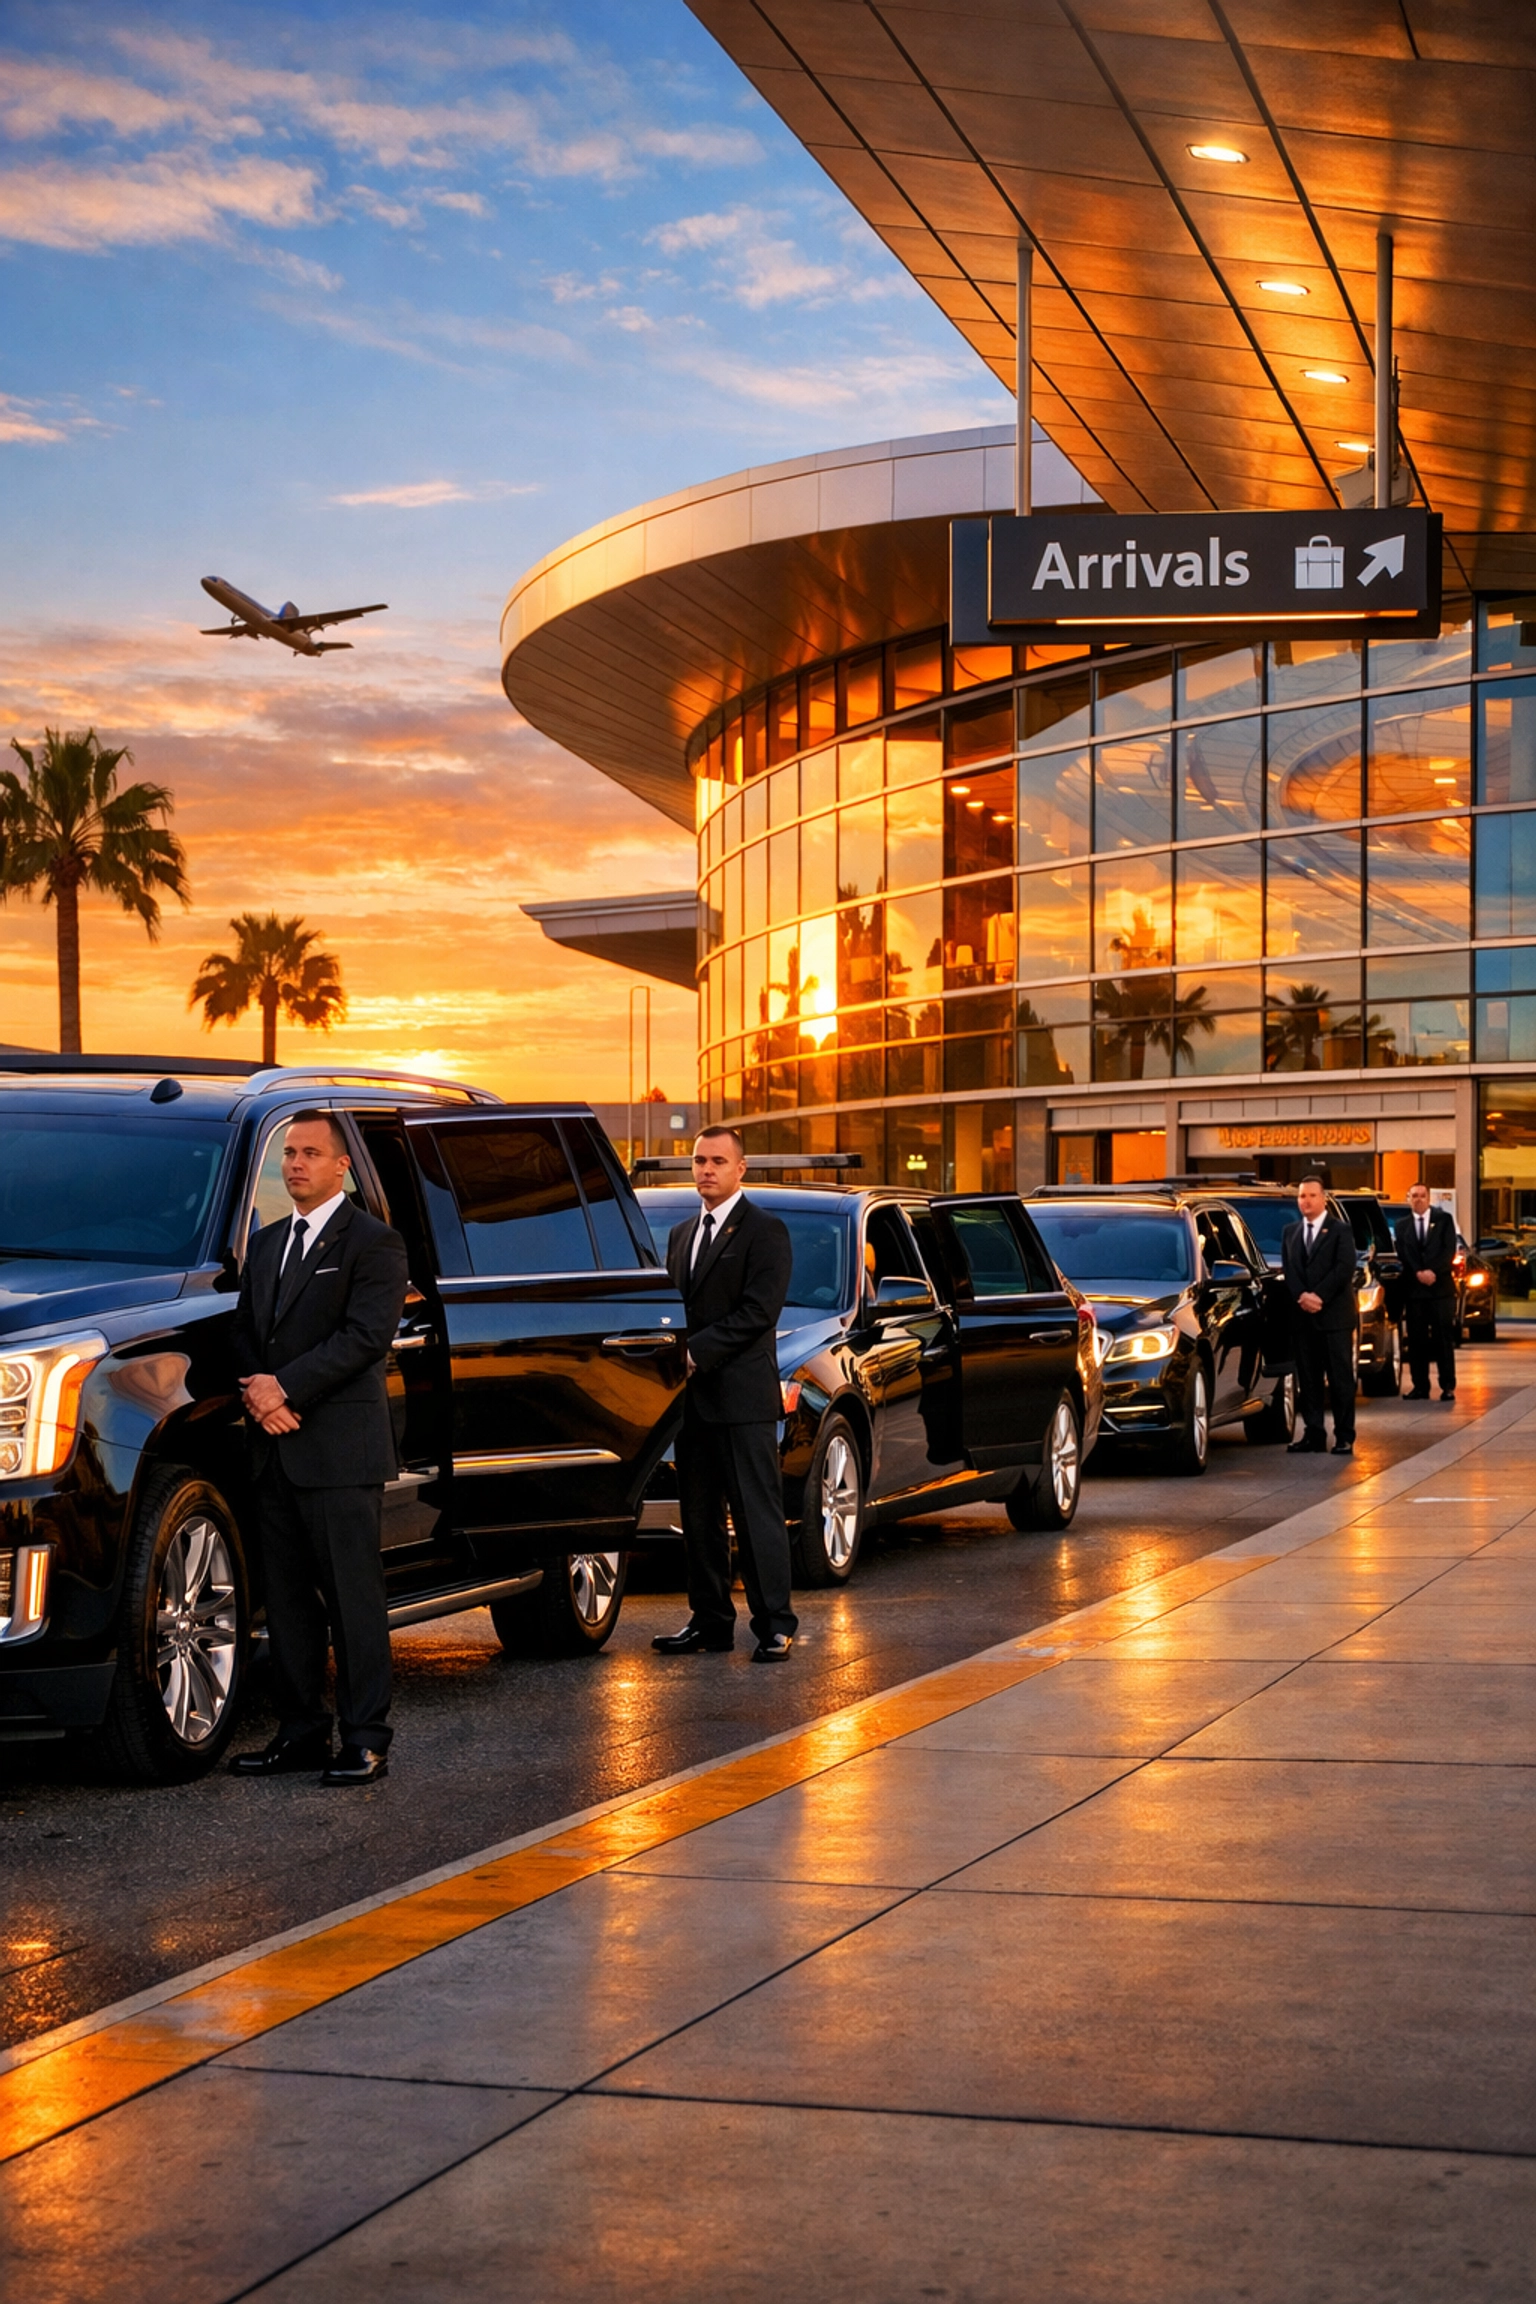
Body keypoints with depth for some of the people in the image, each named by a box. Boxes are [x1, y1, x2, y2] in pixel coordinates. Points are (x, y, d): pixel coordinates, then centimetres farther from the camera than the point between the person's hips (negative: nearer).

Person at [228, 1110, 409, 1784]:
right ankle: (302, 1733, 17)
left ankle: (366, 1740, -1)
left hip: (340, 1450, -7)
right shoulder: (265, 1244, 19)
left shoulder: (373, 1243, -3)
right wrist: (259, 1395, -5)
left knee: (353, 1598, -5)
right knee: (287, 1599, 10)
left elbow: (367, 1335, -14)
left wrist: (286, 1387, -16)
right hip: (274, 1450, 7)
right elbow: (245, 1332, 15)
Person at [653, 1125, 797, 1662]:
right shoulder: (681, 1235, 20)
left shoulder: (764, 1232, -4)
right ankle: (710, 1620, 16)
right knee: (698, 1516, 9)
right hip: (693, 1397, 7)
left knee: (757, 1514, -6)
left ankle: (774, 1625, -4)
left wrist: (696, 1352, -17)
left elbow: (758, 1312, -13)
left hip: (743, 1397, -7)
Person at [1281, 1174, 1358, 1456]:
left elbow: (1345, 1268, -10)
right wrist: (1301, 1296, -11)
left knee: (1340, 1377, -3)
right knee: (1308, 1378, 5)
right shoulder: (1290, 1232, 15)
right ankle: (1314, 1435, 9)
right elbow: (1287, 1269, 7)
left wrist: (1319, 1296, -17)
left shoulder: (1340, 1230, 1)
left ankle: (1344, 1436, 0)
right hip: (1302, 1316, 5)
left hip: (1334, 1315, -5)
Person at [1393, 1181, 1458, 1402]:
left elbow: (1449, 1250, -2)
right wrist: (1418, 1273, -15)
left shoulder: (1443, 1220, 8)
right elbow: (1403, 1254, 1)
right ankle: (1420, 1386, 4)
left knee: (1444, 1338, -2)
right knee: (1416, 1340, 1)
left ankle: (1448, 1386, 0)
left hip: (1441, 1286, -2)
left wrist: (1433, 1272, -15)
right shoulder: (1402, 1224, 12)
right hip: (1414, 1289, 2)